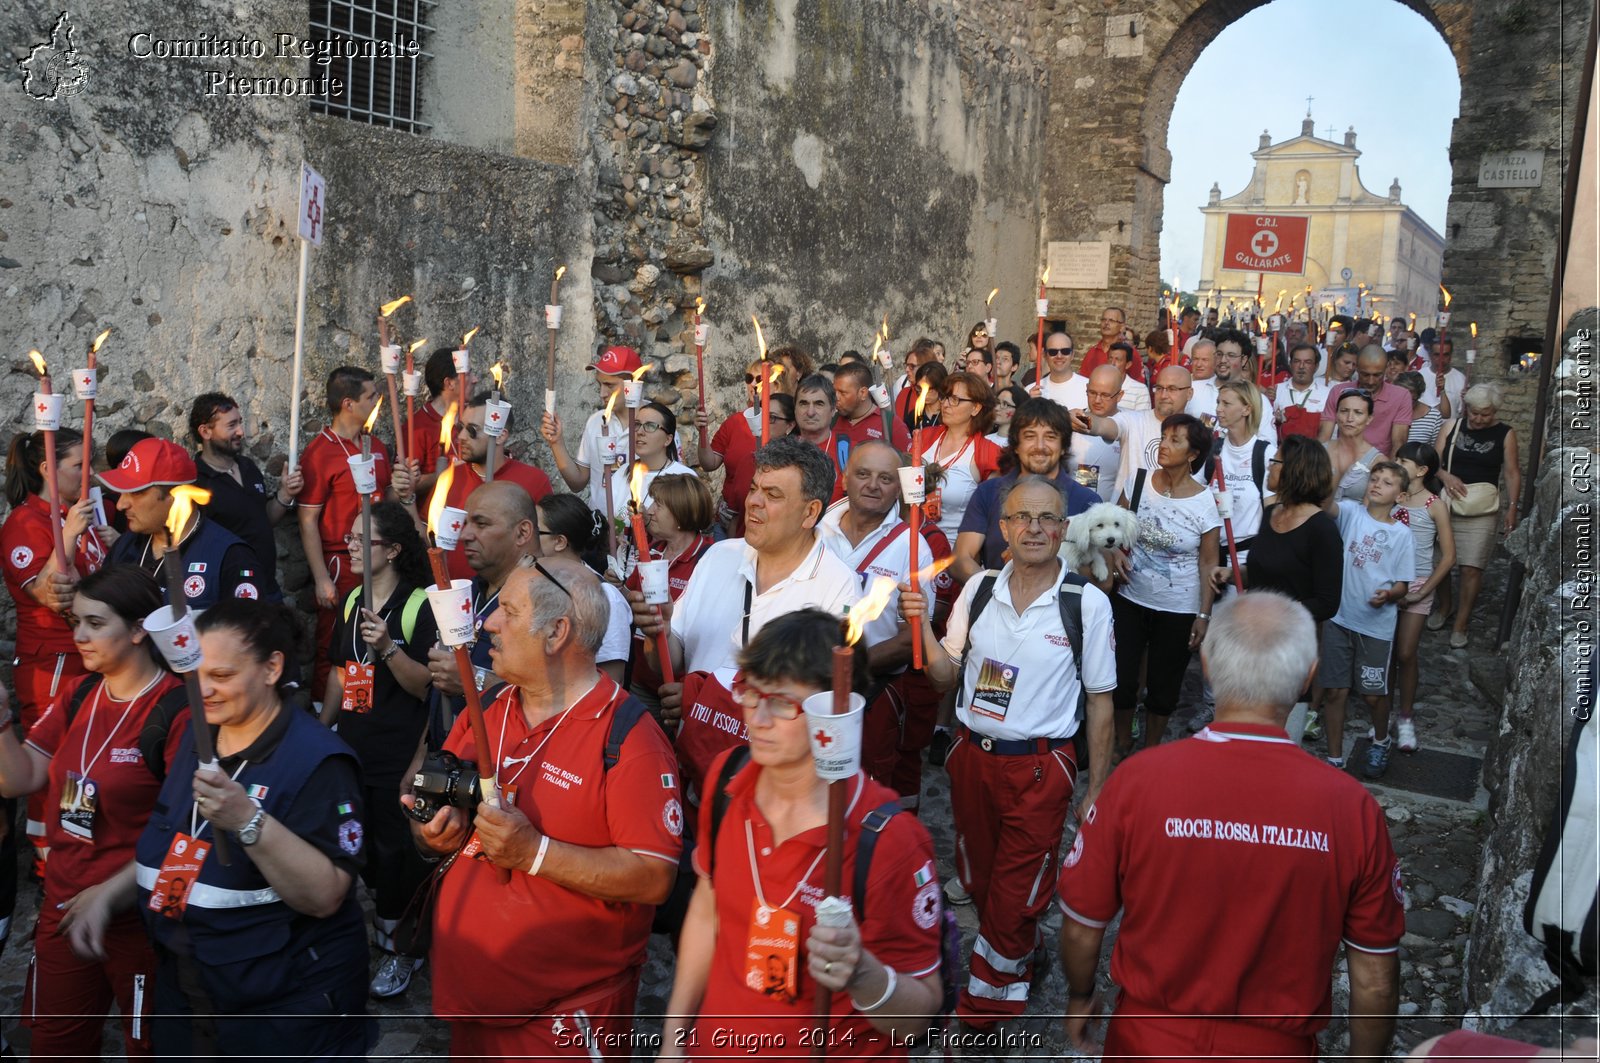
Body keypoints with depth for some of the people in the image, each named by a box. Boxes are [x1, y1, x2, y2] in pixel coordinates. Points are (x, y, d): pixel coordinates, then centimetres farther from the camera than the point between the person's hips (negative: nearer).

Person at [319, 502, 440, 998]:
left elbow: (429, 686, -17)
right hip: (353, 748, 7)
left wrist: (388, 648, -29)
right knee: (359, 845, 16)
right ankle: (386, 913, 38)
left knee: (396, 849, 3)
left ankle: (403, 945, 20)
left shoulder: (420, 604, -14)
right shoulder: (352, 601, 8)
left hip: (401, 754, -7)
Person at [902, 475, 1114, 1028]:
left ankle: (982, 1009, 28)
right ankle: (1019, 961, 48)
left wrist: (1096, 789, -4)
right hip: (972, 755, 4)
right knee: (978, 880, 20)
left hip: (1040, 767, -4)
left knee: (1013, 895, 5)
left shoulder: (1088, 602, -11)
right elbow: (947, 675, 5)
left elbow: (1099, 701, -5)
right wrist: (922, 624, -12)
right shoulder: (979, 588, -1)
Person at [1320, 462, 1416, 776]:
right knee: (1334, 691, 6)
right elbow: (1326, 504, -25)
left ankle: (1380, 743, 41)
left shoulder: (1401, 534, -2)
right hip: (1339, 618, 0)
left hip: (1376, 625, 0)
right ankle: (1334, 758, 21)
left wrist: (1389, 594, -21)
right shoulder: (1351, 512, -2)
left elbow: (1403, 585, 1)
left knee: (1374, 694, 11)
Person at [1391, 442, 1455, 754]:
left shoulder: (1435, 505, -6)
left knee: (1405, 654, 0)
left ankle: (1405, 717, 16)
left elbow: (1448, 557, -4)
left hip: (1415, 586, -2)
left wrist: (1422, 592, -7)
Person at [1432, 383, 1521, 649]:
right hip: (1446, 505, 2)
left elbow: (1512, 473, 1)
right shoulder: (1451, 428, 4)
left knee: (1471, 568, -4)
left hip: (1482, 510, -2)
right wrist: (1445, 476, -17)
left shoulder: (1505, 434, 0)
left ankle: (1461, 623, 8)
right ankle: (1445, 606, 33)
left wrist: (1513, 507, -7)